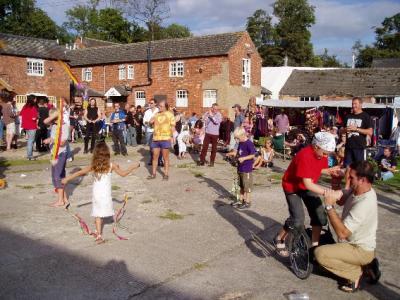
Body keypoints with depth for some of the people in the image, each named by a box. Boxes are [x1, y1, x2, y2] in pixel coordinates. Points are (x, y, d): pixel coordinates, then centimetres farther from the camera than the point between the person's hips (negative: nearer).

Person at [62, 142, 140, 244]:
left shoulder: (93, 166, 0)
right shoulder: (111, 165, -5)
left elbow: (79, 172, 5)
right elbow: (123, 173, 3)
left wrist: (67, 179, 16)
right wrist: (133, 167, 17)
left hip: (96, 192, 2)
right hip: (105, 193, -2)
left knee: (98, 214, 6)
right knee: (101, 213, 4)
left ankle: (98, 233, 3)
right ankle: (99, 234, 5)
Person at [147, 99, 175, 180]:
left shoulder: (170, 114, 1)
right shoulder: (156, 114, 15)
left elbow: (172, 127, -3)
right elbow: (150, 123, 19)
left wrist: (172, 137, -13)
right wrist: (151, 121, -2)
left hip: (165, 139, -5)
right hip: (155, 138, 5)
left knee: (165, 157, 3)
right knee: (155, 157, 9)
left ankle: (166, 174, 9)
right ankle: (153, 173, 16)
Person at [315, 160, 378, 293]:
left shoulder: (364, 204, -33)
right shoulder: (356, 190, -7)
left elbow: (342, 232, -33)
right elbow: (340, 200, 8)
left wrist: (329, 206, -32)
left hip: (361, 250, -9)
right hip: (355, 242, 9)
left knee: (320, 253, -22)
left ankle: (356, 272, -3)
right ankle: (364, 263, 15)